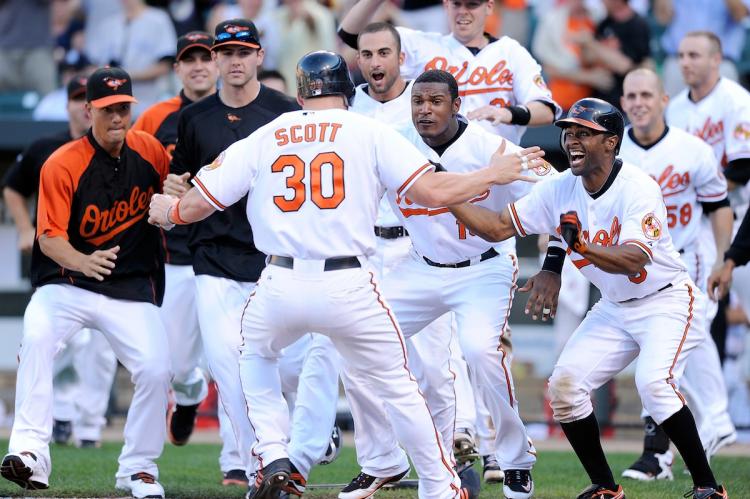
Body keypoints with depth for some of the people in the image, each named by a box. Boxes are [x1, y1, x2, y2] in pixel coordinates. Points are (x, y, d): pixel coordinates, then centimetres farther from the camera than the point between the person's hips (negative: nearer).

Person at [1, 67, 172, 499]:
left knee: (156, 370, -14)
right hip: (68, 282, -3)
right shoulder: (62, 166, -14)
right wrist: (83, 262, -39)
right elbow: (49, 238, -21)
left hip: (133, 289, 3)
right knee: (37, 337, -31)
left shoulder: (149, 151, -1)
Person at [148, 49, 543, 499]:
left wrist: (167, 211, 34)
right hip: (348, 288, -2)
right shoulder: (369, 132, 3)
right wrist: (493, 175, 10)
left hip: (281, 287, 2)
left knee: (255, 354, 31)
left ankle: (273, 460, 15)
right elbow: (432, 191, -6)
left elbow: (195, 205, 11)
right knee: (397, 385, 14)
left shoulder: (263, 138, 9)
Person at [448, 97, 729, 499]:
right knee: (565, 384, -5)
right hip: (614, 308, 7)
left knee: (654, 382, -28)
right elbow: (497, 227, -4)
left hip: (666, 302, -7)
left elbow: (634, 260, -34)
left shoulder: (637, 188, -23)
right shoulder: (560, 190, -4)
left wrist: (580, 245, -49)